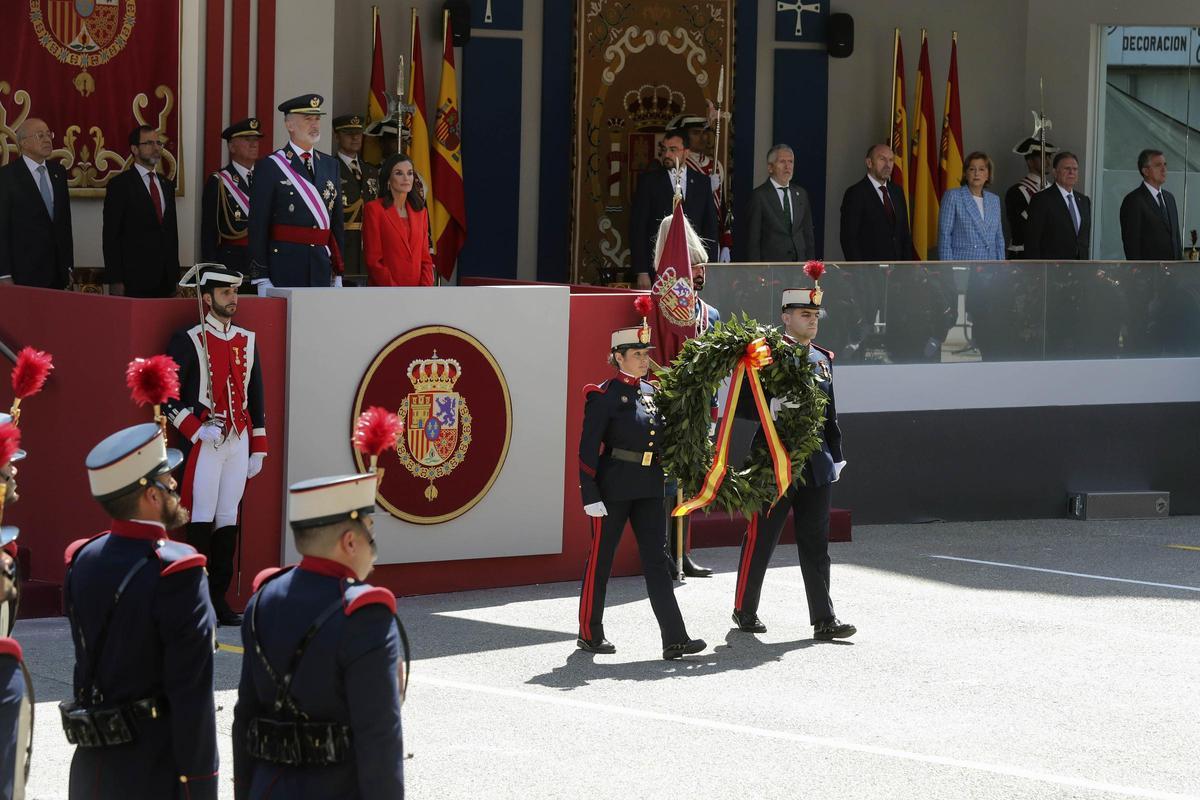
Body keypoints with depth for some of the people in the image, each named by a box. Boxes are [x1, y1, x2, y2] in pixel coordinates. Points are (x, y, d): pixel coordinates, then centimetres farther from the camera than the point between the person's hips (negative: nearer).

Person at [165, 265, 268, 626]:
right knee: (202, 518, -7)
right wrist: (196, 431, -16)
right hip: (205, 441, -5)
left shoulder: (247, 341, 15)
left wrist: (258, 448, 14)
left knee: (229, 519, 5)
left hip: (239, 441, 6)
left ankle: (220, 598, 9)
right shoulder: (189, 340, -3)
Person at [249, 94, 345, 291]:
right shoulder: (269, 167, -2)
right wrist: (262, 280, -10)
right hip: (284, 266, -5)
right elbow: (258, 226, -5)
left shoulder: (330, 166, 15)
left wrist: (338, 274, 13)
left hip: (322, 267, 5)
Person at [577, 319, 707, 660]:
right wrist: (591, 496, -17)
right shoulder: (604, 396, -9)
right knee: (600, 559, 5)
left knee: (657, 559, 0)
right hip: (613, 488, -6)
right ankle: (590, 634, 17)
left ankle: (674, 639, -5)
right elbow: (588, 449, -12)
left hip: (648, 490, 6)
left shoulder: (652, 393, 11)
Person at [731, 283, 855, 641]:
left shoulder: (823, 359, 13)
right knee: (761, 540, 4)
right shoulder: (768, 356, -8)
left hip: (816, 465, 6)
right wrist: (772, 410, -27)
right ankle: (744, 611, 18)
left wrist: (835, 456, 17)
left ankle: (824, 619, 2)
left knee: (815, 543, 4)